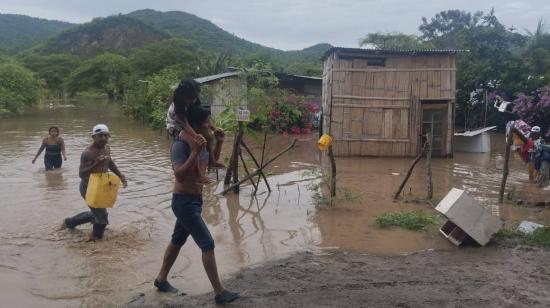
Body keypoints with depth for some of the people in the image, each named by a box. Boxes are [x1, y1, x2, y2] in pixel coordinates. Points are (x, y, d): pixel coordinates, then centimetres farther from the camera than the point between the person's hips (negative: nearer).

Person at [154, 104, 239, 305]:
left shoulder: (200, 141, 4)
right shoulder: (180, 144, -22)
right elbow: (179, 175, -31)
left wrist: (219, 143, 4)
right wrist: (195, 152, -37)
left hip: (195, 199, 9)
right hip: (184, 202, -9)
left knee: (178, 240, 21)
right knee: (207, 244, -8)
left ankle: (161, 279, 38)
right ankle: (219, 292, 0)